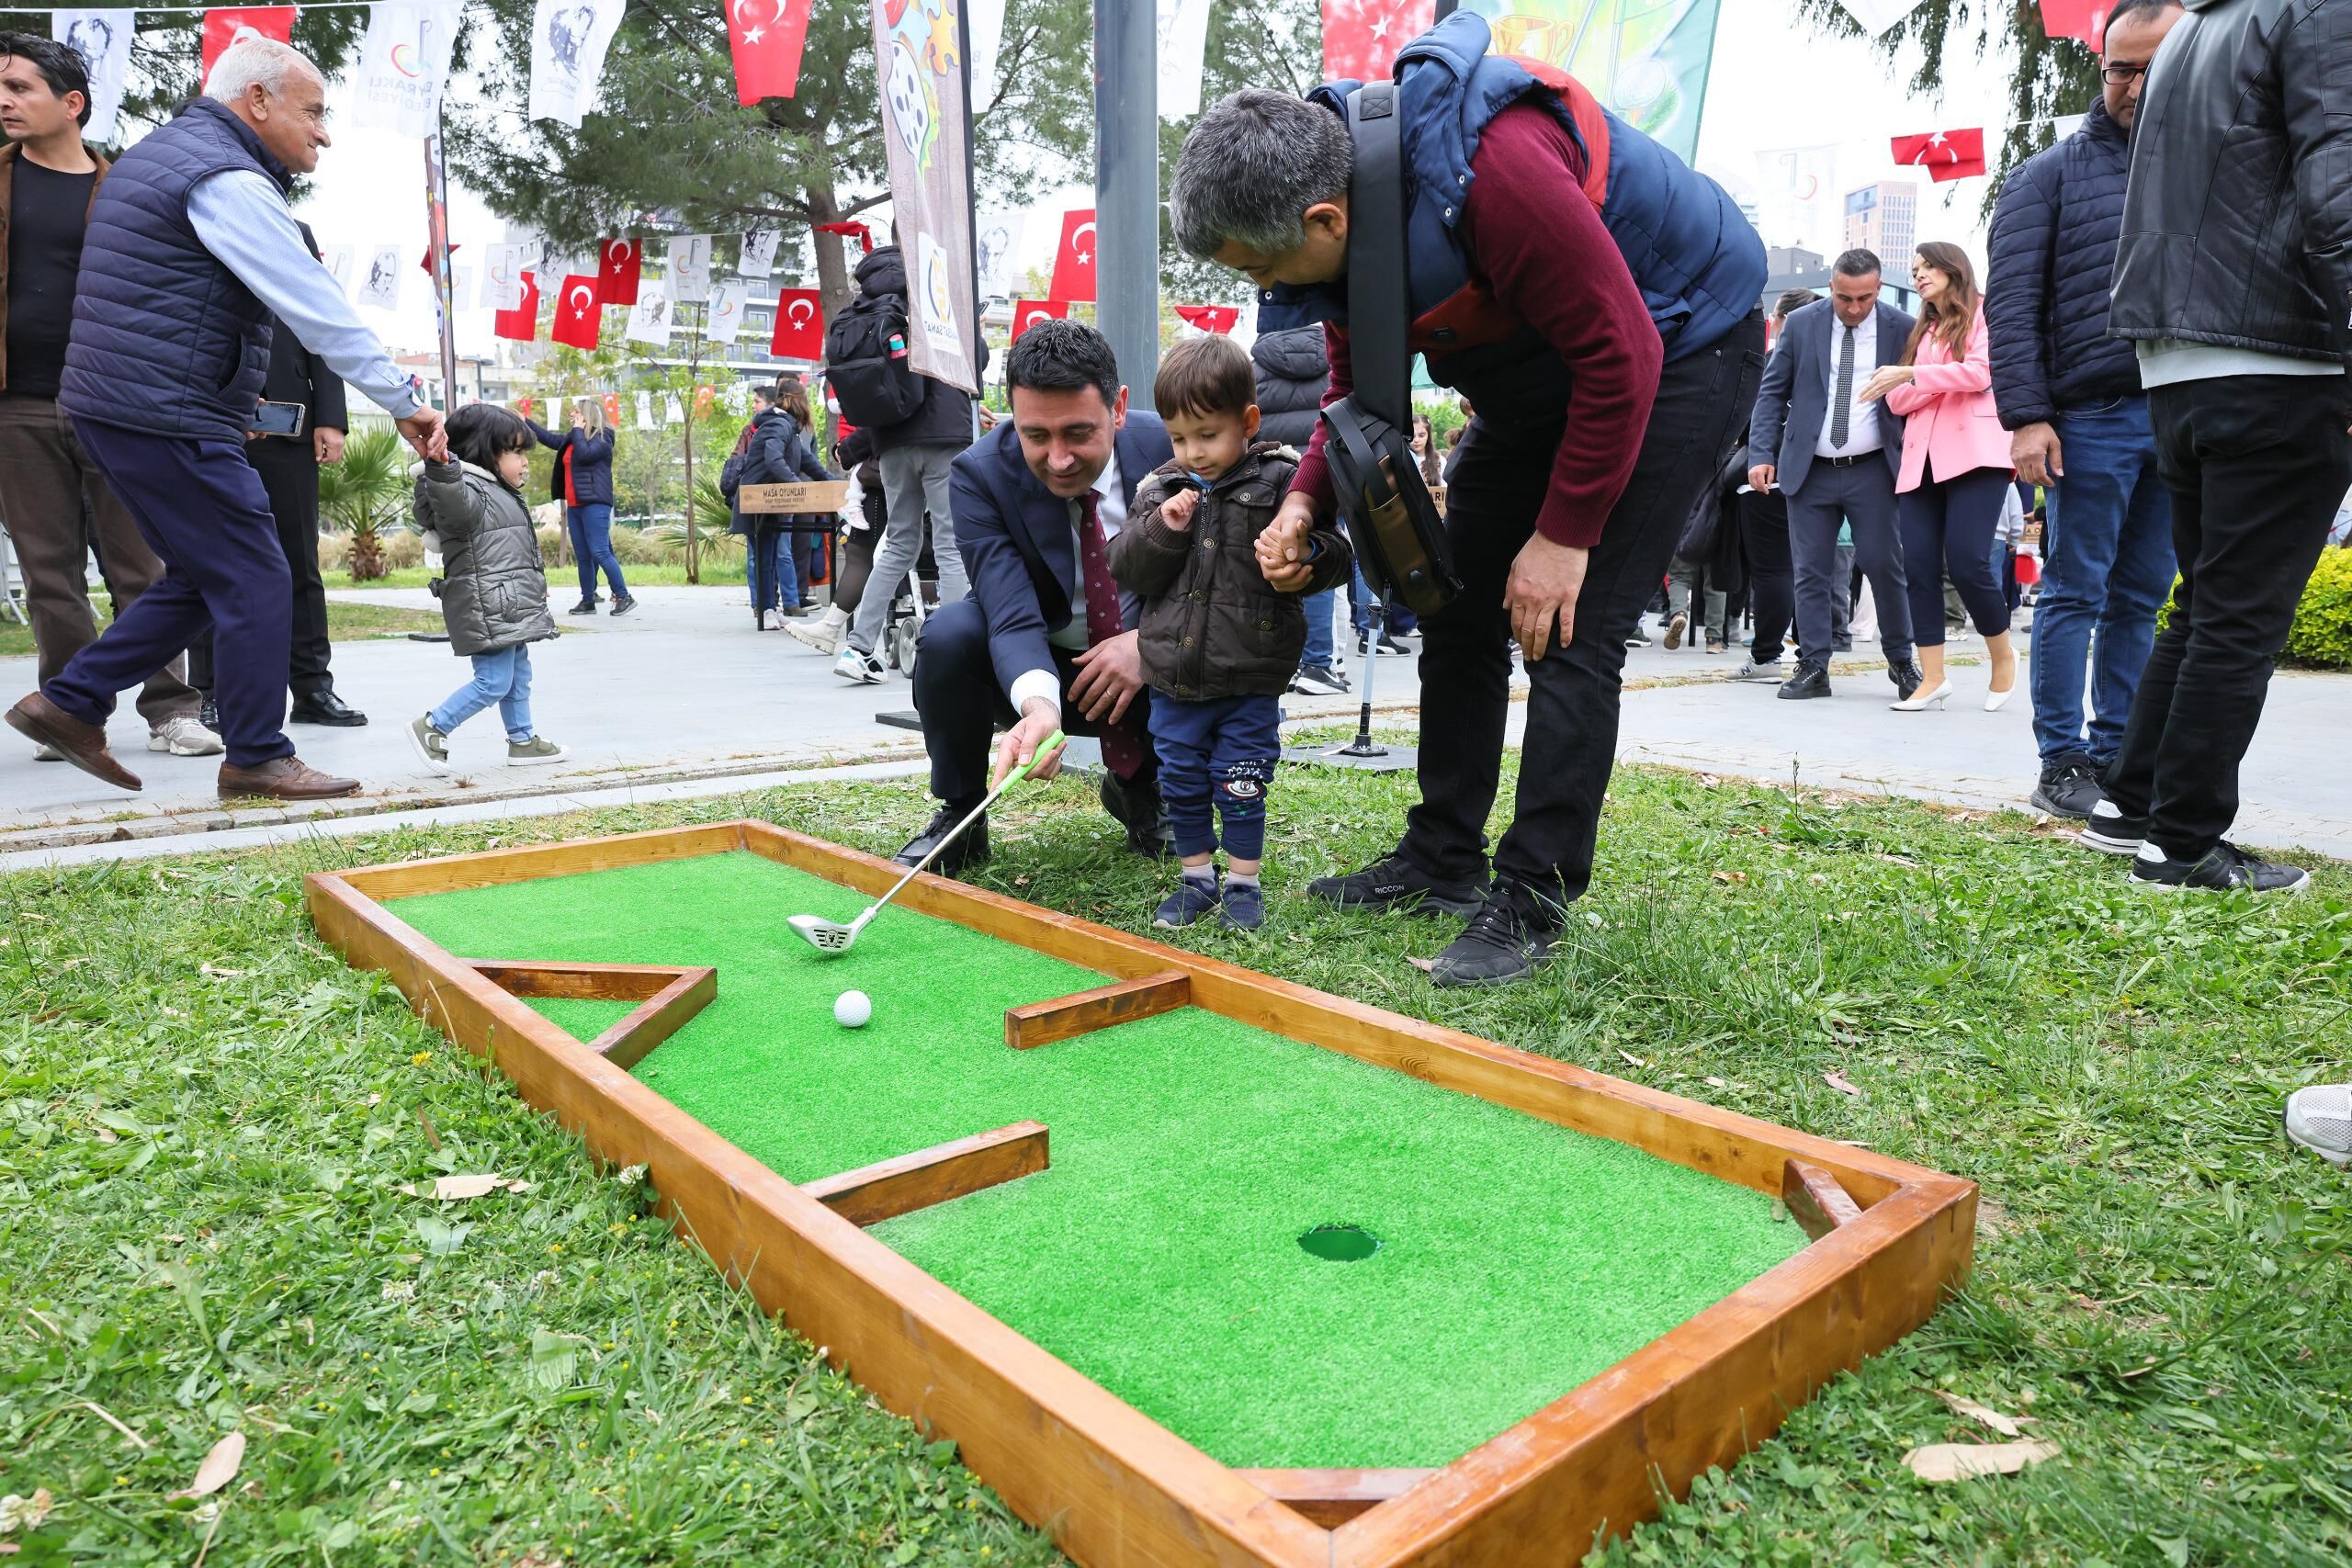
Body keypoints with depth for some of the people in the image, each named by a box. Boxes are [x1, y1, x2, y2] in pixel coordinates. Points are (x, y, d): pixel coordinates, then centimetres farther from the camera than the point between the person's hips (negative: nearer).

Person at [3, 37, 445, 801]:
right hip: (168, 420, -10)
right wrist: (404, 402, -13)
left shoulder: (159, 152, 20)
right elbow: (318, 309, -17)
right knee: (256, 582, -5)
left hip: (115, 406, 10)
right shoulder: (230, 180, -14)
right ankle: (257, 759, 3)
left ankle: (69, 703, 19)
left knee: (202, 579, 16)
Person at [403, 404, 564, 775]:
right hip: (489, 608, -11)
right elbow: (451, 501, -39)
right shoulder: (470, 490, -12)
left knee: (518, 677, 16)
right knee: (493, 681, -9)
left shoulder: (499, 493, 22)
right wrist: (440, 466, -57)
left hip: (511, 609, 11)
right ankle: (431, 728, 2)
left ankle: (522, 740, 26)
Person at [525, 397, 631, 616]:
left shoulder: (602, 437, -5)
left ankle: (624, 597, -11)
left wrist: (578, 431, -8)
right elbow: (549, 438, 32)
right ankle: (588, 601, 12)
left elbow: (585, 454, -21)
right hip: (574, 506, 8)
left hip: (595, 504, -8)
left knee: (599, 553, -15)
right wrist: (525, 421, 37)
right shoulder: (572, 438, 17)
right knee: (582, 556, 8)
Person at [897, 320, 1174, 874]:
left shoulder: (1167, 446, -16)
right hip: (1031, 670, -1)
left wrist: (1149, 641, -28)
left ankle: (1136, 787, 3)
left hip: (1143, 667, 2)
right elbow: (1014, 616, -31)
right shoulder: (980, 473, -22)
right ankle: (959, 815, -8)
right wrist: (1038, 706, -52)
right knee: (947, 633, -32)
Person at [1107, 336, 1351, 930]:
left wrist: (1304, 556, -30)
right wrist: (1162, 529, -15)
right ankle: (1197, 878, 29)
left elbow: (1335, 556, -7)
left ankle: (1244, 883, 22)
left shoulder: (1281, 482, -6)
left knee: (1240, 786, 4)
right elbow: (1125, 570, 2)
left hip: (1250, 679, -4)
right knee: (1181, 783, 12)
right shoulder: (1159, 489, 5)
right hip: (1174, 679, 4)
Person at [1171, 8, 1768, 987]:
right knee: (1459, 611, 4)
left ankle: (1530, 903, -6)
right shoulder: (1338, 213, -9)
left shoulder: (1492, 173, -36)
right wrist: (1307, 499, -13)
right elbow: (1360, 382, 3)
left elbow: (1620, 353, -31)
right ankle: (1443, 861, 16)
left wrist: (1564, 534, -26)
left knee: (1571, 632, -16)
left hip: (1679, 347, -8)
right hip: (1537, 380, 8)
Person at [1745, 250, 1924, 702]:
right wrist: (1762, 455, -4)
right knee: (1810, 572, 1)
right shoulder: (1801, 324, 2)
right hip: (1810, 470, 1)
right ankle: (1813, 668, 8)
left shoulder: (1902, 329, 0)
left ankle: (1901, 661, 13)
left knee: (1884, 565, -3)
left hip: (1873, 470, -1)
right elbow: (1772, 392, 5)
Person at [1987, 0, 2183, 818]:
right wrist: (2026, 415, -12)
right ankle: (2063, 761, 5)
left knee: (2142, 597, 7)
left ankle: (2114, 753, 15)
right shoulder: (2052, 174, 6)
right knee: (2075, 592, -1)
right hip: (2093, 413, -4)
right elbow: (2010, 302, -2)